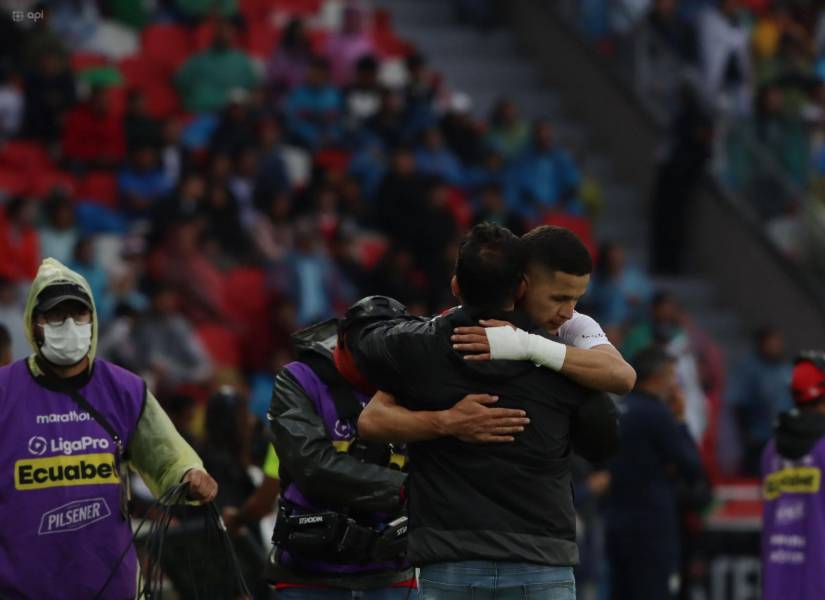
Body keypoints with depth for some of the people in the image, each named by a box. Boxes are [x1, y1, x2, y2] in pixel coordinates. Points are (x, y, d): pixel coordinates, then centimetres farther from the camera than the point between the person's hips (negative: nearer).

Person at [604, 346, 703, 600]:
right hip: (651, 530, -8)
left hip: (617, 522, 8)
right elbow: (692, 469, -8)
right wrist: (680, 421, 1)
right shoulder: (657, 414, -13)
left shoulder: (618, 412, 11)